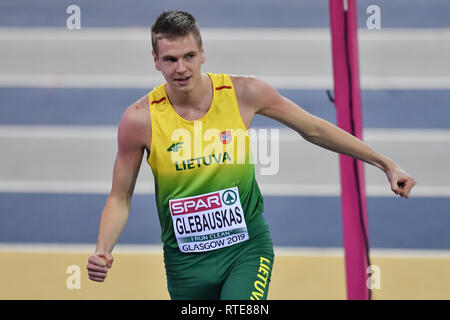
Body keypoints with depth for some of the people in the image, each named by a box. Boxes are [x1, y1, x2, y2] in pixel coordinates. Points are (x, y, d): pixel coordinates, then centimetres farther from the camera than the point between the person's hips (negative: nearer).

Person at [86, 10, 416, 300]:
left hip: (247, 247, -1)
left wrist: (385, 163, 7)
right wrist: (103, 251, -19)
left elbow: (314, 129, 4)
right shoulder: (140, 119, -12)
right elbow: (120, 199, -1)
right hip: (185, 261, 1)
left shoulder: (243, 93, -10)